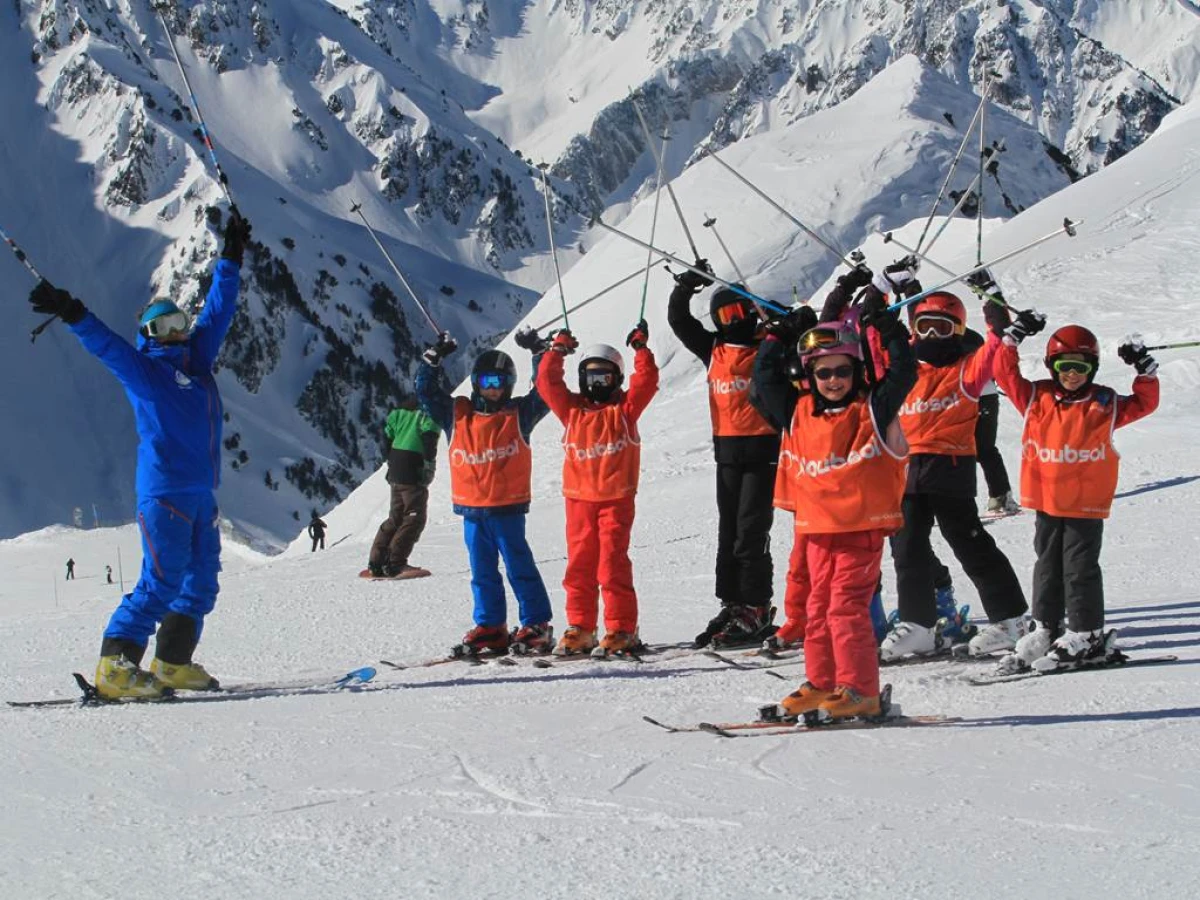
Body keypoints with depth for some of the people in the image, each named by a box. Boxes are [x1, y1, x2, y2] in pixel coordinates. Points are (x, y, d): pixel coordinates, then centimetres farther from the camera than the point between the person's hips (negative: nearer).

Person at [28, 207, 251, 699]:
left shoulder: (197, 360, 17)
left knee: (201, 583, 9)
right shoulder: (143, 369, -1)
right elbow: (106, 343, -14)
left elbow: (218, 309, 26)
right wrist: (72, 313, -30)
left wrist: (232, 257, 31)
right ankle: (116, 665, -11)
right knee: (163, 581, -14)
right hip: (164, 492, -8)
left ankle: (173, 664, 16)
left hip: (202, 493, 8)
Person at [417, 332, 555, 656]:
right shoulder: (457, 414, 7)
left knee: (519, 567, -1)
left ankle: (536, 625, 4)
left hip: (508, 508, -3)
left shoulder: (519, 414, 1)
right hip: (471, 509, 4)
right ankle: (490, 628, 16)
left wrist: (539, 352, -6)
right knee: (482, 572, 9)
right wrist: (434, 357, -2)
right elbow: (426, 391, 6)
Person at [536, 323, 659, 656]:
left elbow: (647, 381, -5)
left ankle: (622, 629, -2)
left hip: (616, 499, -3)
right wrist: (557, 350, 4)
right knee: (579, 566, 6)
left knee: (613, 565, -7)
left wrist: (641, 349, -3)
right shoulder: (571, 409, 10)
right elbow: (547, 382, 5)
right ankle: (579, 629, 13)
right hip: (579, 499, 3)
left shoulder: (624, 409, 4)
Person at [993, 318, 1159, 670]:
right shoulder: (1036, 398, 3)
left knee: (1080, 568, -3)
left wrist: (1146, 373, -8)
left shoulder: (1105, 404, 0)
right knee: (1047, 566, 14)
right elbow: (1007, 375, 5)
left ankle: (1085, 635, 3)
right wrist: (1009, 339, -1)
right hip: (1046, 502, 3)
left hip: (1087, 504, -3)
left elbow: (1143, 404, 4)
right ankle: (1046, 628, 26)